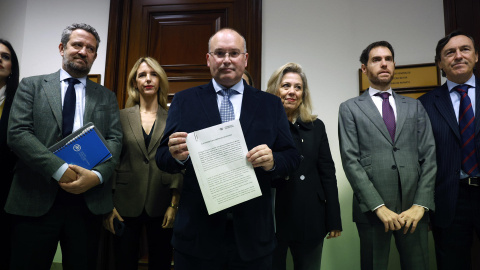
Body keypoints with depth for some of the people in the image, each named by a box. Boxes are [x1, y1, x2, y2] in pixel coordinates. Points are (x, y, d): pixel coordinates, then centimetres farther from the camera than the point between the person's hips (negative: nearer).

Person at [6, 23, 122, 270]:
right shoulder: (31, 86, 8)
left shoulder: (106, 97, 13)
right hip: (36, 200, -1)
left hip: (89, 201, 2)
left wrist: (97, 175, -15)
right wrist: (60, 170, -16)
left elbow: (114, 140, 3)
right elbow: (17, 133, -4)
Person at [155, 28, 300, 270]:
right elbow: (162, 158, 0)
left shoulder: (270, 104, 4)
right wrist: (177, 155, -22)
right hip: (197, 232, 0)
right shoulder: (184, 101, 3)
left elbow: (292, 158, 3)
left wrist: (272, 161, -18)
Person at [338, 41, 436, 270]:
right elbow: (350, 160, -5)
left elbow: (429, 157, 6)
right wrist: (379, 207, -12)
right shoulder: (350, 108, 5)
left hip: (414, 208, 3)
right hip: (372, 208, -2)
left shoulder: (414, 107, 14)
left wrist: (420, 204, -6)